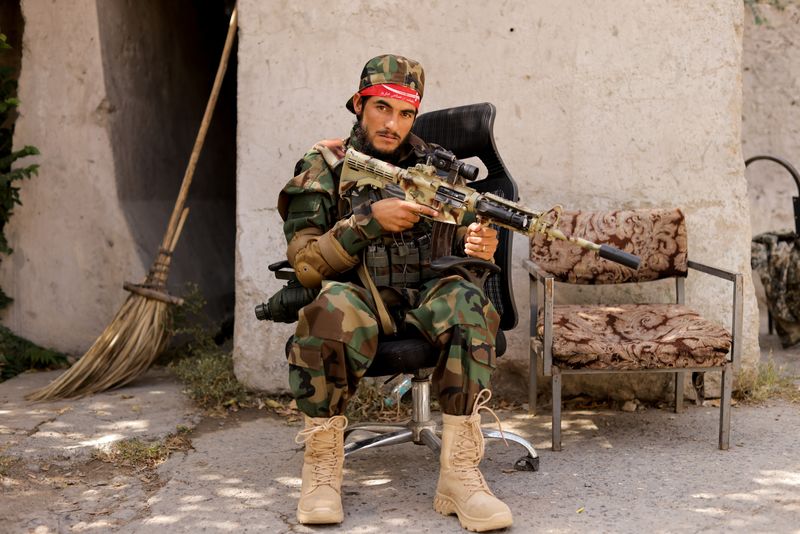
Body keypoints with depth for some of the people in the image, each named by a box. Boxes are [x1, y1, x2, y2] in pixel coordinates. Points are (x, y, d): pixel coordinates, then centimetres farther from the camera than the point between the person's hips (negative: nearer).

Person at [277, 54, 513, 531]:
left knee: (465, 303, -32)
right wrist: (370, 220, -20)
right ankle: (322, 469, -23)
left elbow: (461, 240, 9)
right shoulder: (324, 167, 2)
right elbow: (306, 265, -6)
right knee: (334, 310, -37)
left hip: (424, 295, 2)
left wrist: (478, 244, -17)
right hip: (356, 295, -2)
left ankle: (460, 474, -30)